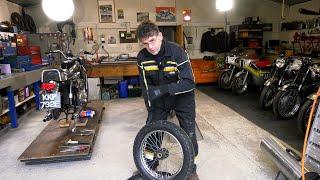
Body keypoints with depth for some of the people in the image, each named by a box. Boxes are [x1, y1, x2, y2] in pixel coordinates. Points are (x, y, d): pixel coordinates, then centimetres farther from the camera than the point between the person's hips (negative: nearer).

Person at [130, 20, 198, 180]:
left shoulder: (177, 51, -28)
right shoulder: (142, 56, -15)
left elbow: (189, 83, -31)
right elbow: (145, 86, -6)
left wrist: (163, 88, -43)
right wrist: (150, 109, -11)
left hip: (182, 96, -3)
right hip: (160, 97, 4)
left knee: (189, 132, -2)